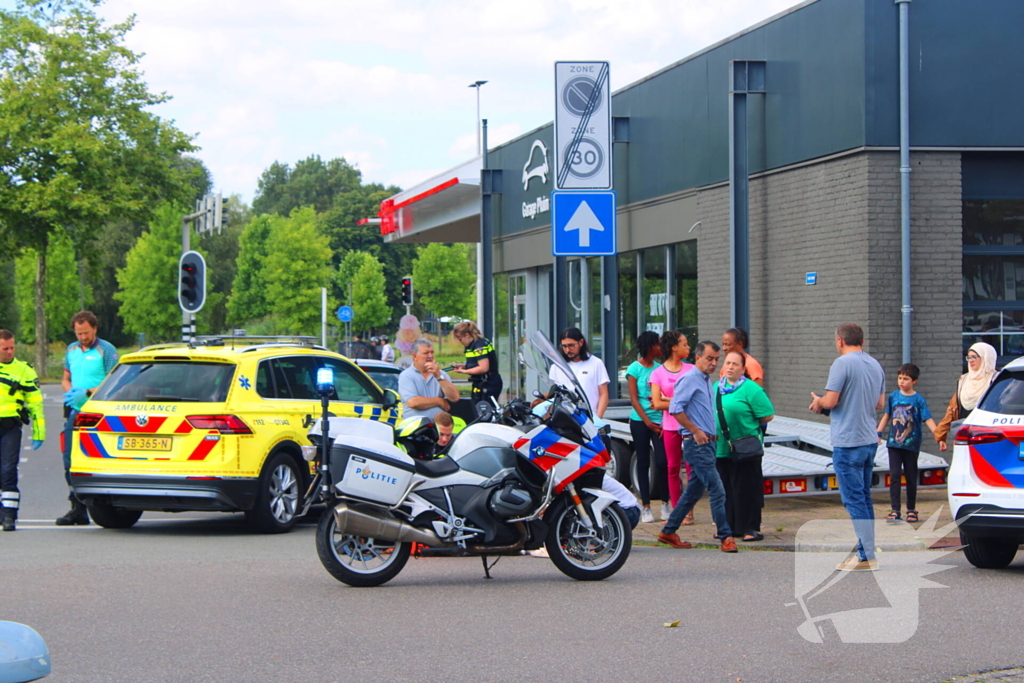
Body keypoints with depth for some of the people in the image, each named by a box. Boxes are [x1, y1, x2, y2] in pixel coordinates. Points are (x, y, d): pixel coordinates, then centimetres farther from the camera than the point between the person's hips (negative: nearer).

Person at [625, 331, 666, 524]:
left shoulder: (659, 368, 9)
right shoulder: (635, 368, -2)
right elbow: (634, 399, -3)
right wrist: (647, 421, -9)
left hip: (659, 420, 2)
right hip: (640, 421, -2)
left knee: (662, 462, -8)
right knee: (643, 463, 3)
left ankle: (665, 502, 3)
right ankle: (645, 506, 7)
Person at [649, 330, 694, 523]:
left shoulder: (691, 370, 8)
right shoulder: (658, 373, 4)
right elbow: (658, 404, -4)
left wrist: (668, 400, -8)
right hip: (670, 426, 0)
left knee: (692, 467, -4)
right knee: (673, 468, 3)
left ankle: (689, 512, -2)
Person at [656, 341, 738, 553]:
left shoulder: (708, 382, 18)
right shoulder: (689, 379, -10)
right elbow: (675, 409, -18)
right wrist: (695, 431, -17)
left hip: (707, 442, 10)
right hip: (696, 443, -10)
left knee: (694, 490, 12)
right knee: (717, 490, -11)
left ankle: (668, 532, 19)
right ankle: (726, 536, -9)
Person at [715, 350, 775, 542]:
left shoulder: (750, 389, -8)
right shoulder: (717, 388, 12)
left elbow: (767, 415, -8)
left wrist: (747, 425, 0)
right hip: (722, 448, 6)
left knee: (746, 489, -3)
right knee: (725, 489, 10)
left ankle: (751, 528, 4)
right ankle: (729, 526, 19)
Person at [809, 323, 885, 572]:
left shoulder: (842, 363, -13)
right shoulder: (875, 365, 12)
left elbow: (831, 401, -17)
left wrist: (817, 402, 3)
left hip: (848, 442, -8)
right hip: (870, 439, 8)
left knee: (854, 499, -6)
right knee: (864, 498, 15)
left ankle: (868, 557, -8)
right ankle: (865, 549, 17)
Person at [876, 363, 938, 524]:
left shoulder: (919, 400, -4)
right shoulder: (893, 397, 5)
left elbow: (928, 420, -9)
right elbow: (887, 416, 15)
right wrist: (878, 434, 10)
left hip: (911, 444, -2)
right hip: (894, 444, 2)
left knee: (911, 478, 7)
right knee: (894, 476, -6)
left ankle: (911, 510, 19)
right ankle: (895, 511, -5)